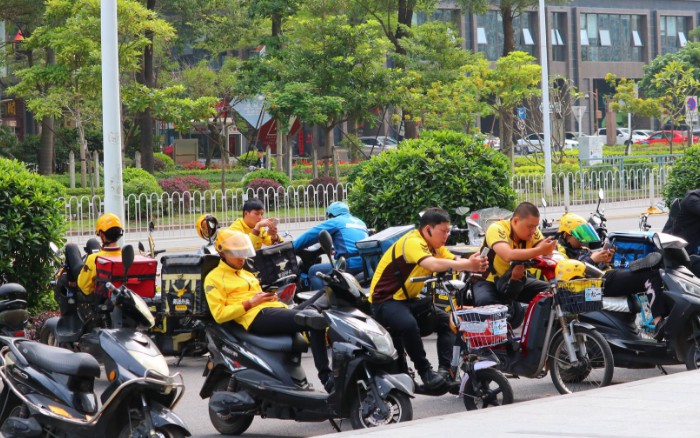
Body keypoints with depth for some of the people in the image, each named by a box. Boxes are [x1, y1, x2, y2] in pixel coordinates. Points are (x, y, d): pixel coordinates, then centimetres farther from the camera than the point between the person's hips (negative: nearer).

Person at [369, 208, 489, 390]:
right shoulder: (412, 242, -22)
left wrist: (474, 263, -27)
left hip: (408, 299, 10)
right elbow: (432, 265, -39)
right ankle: (425, 371, -23)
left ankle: (445, 369, -5)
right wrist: (467, 265, -44)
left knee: (446, 320, 1)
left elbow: (454, 261, -5)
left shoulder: (434, 245, 9)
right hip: (385, 300, -10)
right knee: (409, 325, -36)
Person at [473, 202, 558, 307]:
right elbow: (508, 255, -43)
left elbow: (544, 254, -19)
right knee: (485, 302, -36)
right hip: (489, 280, -5)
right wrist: (539, 250, -49)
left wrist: (548, 249, -43)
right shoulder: (496, 229, -25)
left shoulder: (532, 231, -7)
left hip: (517, 280, 6)